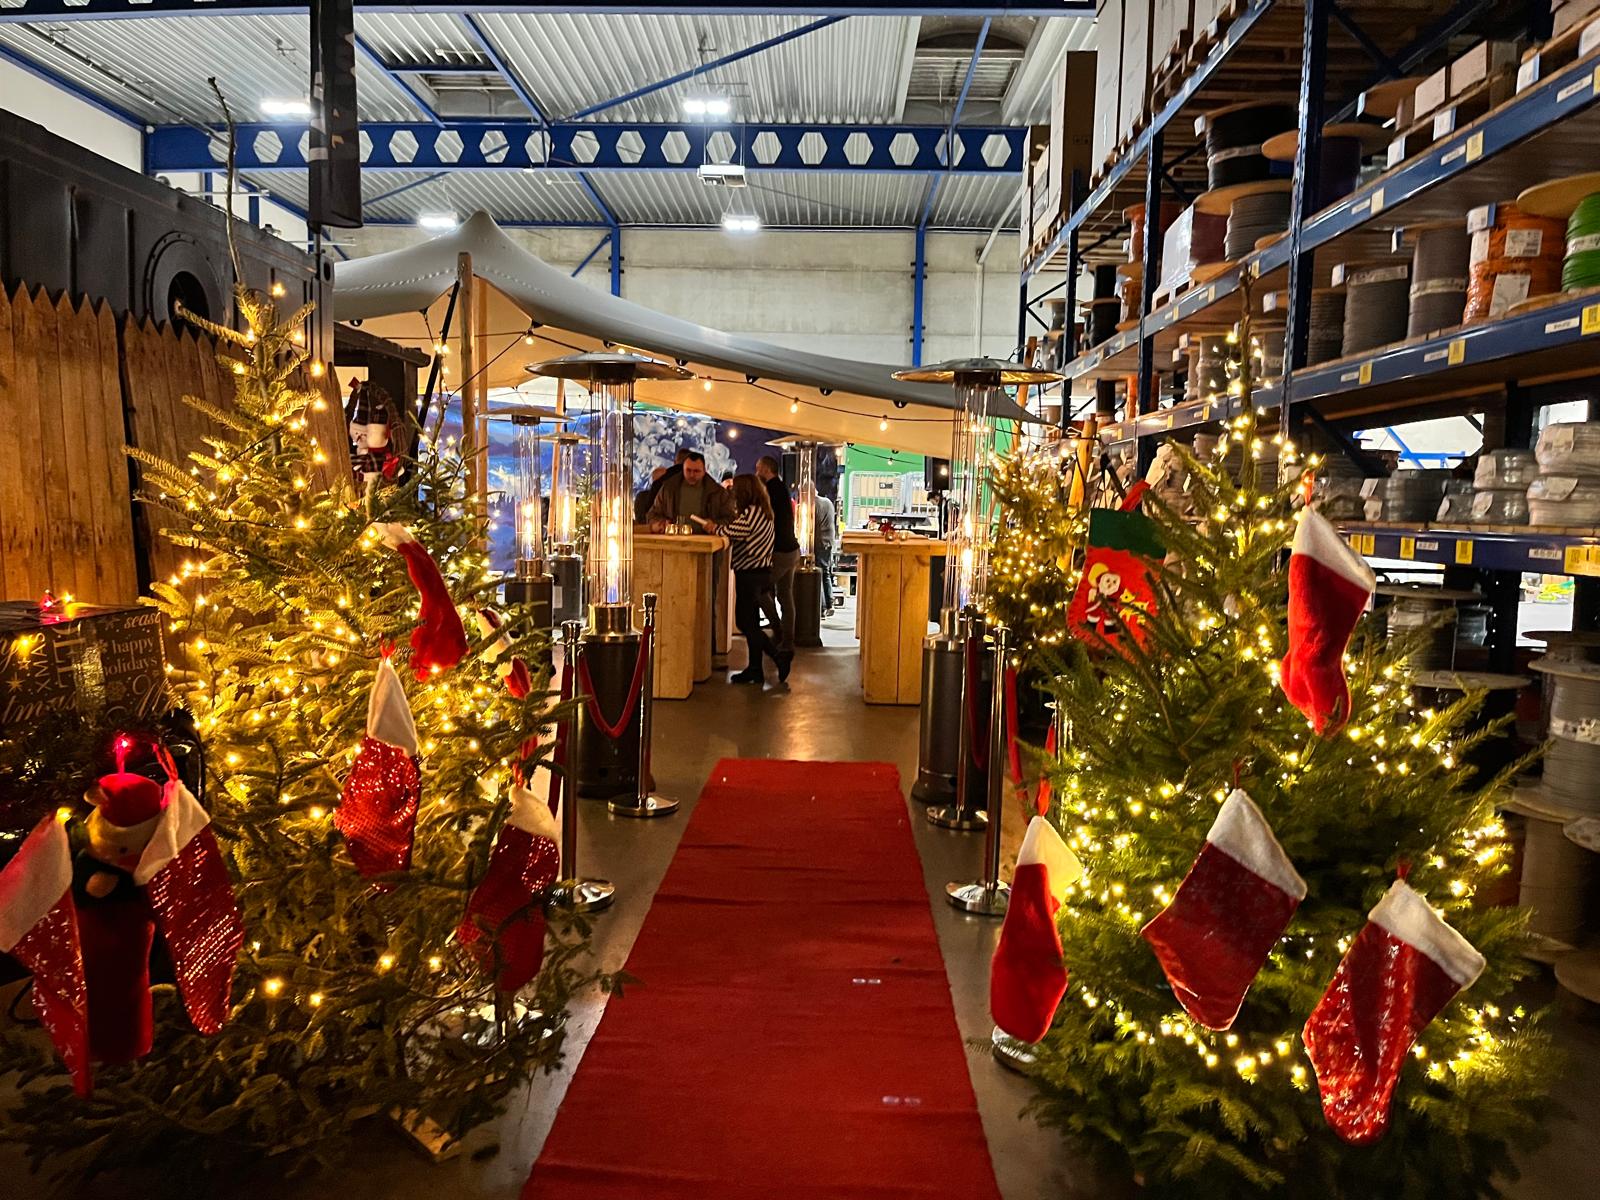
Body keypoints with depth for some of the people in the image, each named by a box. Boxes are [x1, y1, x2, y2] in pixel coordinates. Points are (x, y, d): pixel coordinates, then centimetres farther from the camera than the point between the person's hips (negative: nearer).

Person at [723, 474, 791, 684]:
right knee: (751, 623, 12)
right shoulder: (762, 512, 13)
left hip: (750, 574, -10)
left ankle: (779, 656, -7)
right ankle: (755, 669, 16)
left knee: (744, 623, -5)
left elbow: (728, 532, -21)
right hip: (760, 572, 10)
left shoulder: (751, 513, -17)